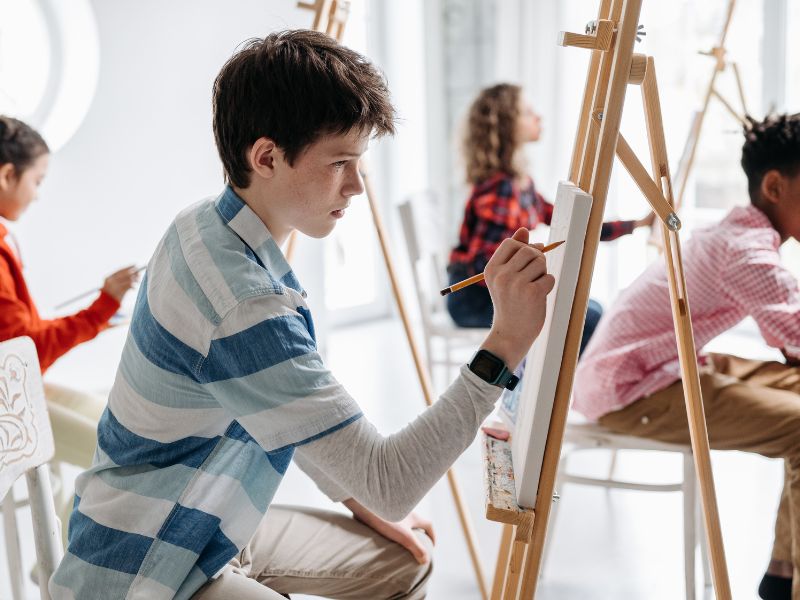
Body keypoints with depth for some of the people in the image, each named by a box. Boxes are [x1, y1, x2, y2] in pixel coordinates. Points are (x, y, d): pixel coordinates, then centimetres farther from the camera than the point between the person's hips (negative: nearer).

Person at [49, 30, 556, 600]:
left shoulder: (207, 226, -2)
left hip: (207, 526, 10)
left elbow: (289, 415, 10)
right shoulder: (244, 307, -33)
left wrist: (359, 500, 8)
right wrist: (505, 343, -32)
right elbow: (390, 484, -30)